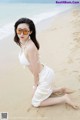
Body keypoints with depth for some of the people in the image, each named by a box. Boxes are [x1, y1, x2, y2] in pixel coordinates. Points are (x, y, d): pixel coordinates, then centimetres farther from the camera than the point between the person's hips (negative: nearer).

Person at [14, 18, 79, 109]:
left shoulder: (30, 47, -31)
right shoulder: (23, 43, -3)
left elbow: (35, 70, -21)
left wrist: (35, 85, -6)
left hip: (45, 76, -9)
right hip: (44, 73, 9)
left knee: (35, 103, 10)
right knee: (35, 94, 29)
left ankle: (64, 98, 7)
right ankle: (60, 90, 27)